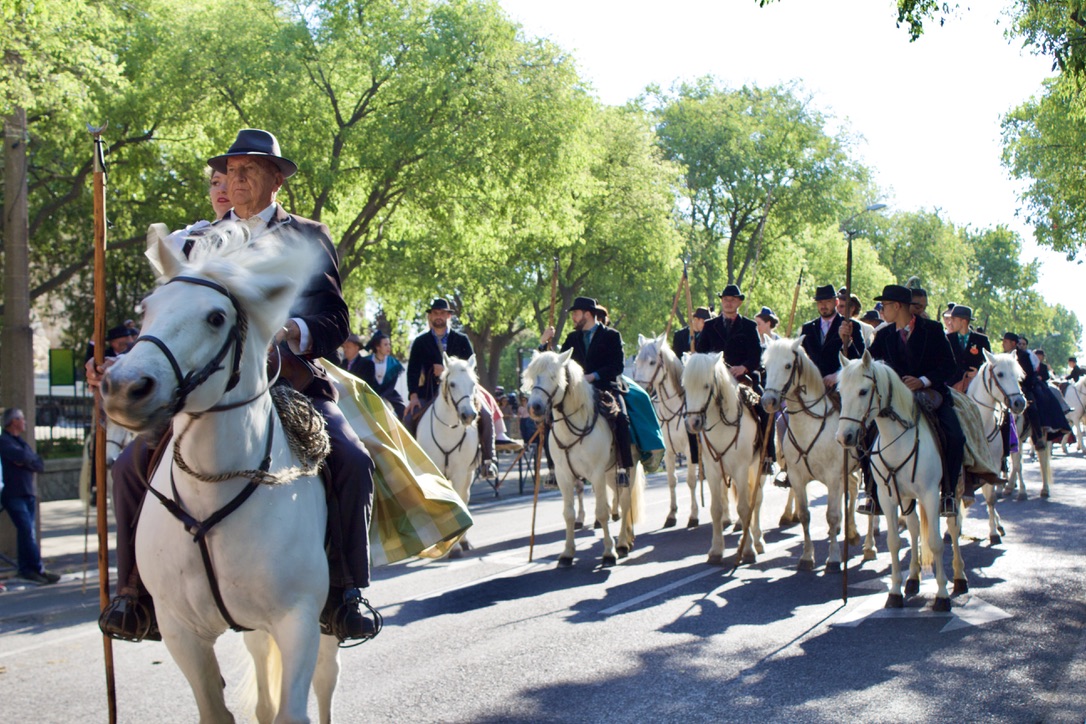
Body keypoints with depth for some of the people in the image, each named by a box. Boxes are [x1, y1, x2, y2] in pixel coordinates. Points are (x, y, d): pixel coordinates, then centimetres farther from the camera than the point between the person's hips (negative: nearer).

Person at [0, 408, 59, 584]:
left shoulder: (21, 441, 20)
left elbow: (40, 466, 12)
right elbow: (21, 456, -23)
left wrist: (25, 461, -8)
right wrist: (30, 458, -1)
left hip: (29, 494, 8)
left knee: (26, 533, 6)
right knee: (28, 532, -13)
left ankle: (25, 569, 10)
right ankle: (39, 570, -15)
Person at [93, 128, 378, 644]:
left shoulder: (309, 238, 10)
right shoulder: (200, 243, 19)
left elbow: (335, 322, 0)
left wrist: (291, 332, -23)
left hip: (291, 382, -2)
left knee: (351, 461, -28)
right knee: (133, 464, -15)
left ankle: (343, 592, -16)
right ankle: (136, 592, -3)